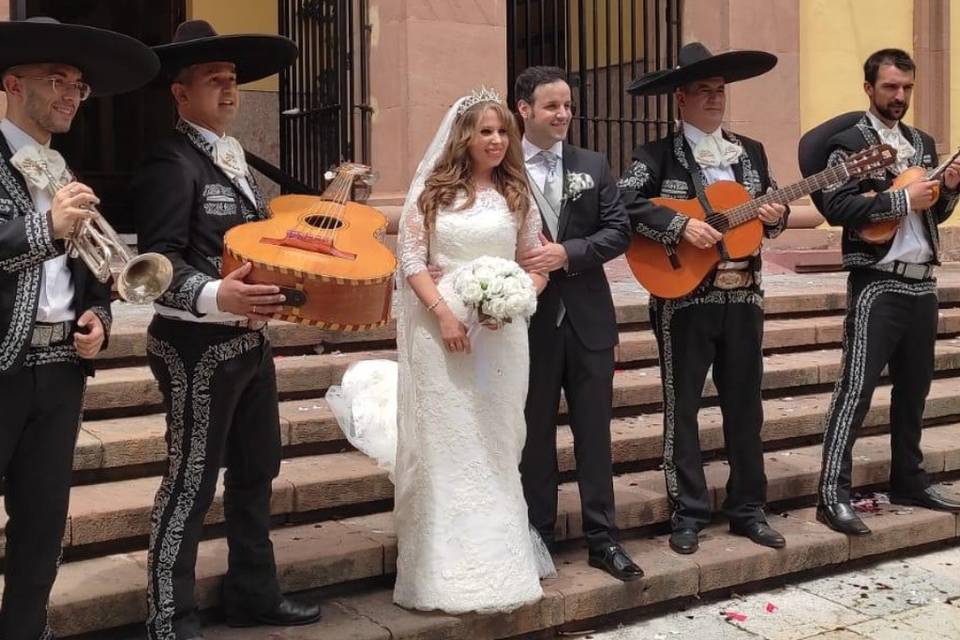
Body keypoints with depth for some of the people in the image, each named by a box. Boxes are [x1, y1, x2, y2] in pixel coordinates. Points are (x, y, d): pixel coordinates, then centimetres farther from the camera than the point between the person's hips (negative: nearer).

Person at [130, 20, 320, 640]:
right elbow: (158, 262, -21)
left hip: (249, 340, 9)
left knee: (256, 471, 17)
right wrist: (216, 296, -36)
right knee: (191, 483, -1)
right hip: (198, 346, -9)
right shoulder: (171, 163, -13)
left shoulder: (234, 159, 15)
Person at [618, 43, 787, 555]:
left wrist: (776, 216, -5)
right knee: (682, 406, 3)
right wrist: (681, 226, -23)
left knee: (745, 405, 10)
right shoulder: (657, 156, -3)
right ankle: (688, 513, 14)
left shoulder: (751, 152, 12)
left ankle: (747, 508, 23)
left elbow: (770, 214, 18)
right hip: (683, 299, -4)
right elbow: (623, 203, -17)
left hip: (743, 297, 4)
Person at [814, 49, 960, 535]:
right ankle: (833, 496, -8)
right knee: (856, 388, -10)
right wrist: (903, 199, -19)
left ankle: (908, 481, 26)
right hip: (876, 283, -7)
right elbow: (836, 208, -19)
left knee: (914, 387, 14)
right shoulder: (849, 142, -5)